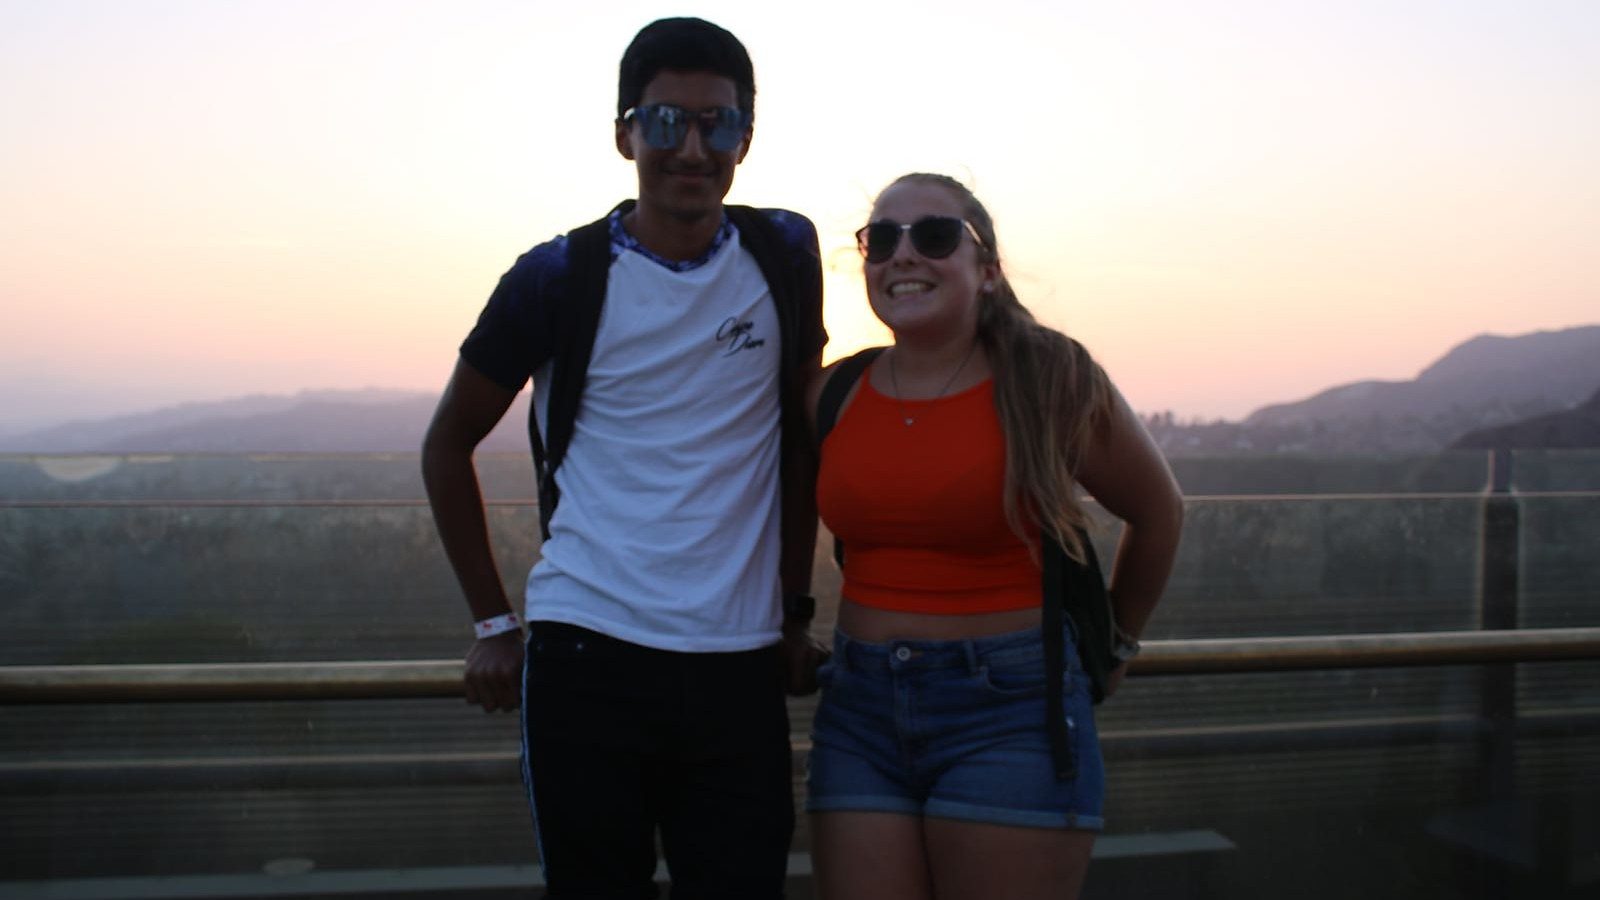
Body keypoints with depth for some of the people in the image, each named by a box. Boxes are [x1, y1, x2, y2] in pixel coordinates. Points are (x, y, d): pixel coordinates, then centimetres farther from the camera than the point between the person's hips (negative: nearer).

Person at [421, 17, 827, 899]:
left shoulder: (786, 256, 3)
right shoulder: (559, 278, -3)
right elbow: (448, 443, 8)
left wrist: (795, 607, 12)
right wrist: (492, 622, 5)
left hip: (740, 667, 2)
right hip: (586, 661, -2)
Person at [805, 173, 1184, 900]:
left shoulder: (1050, 382, -6)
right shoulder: (832, 395, 2)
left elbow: (1158, 514, 8)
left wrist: (1114, 645, 17)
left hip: (1010, 711, -3)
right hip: (861, 710, 3)